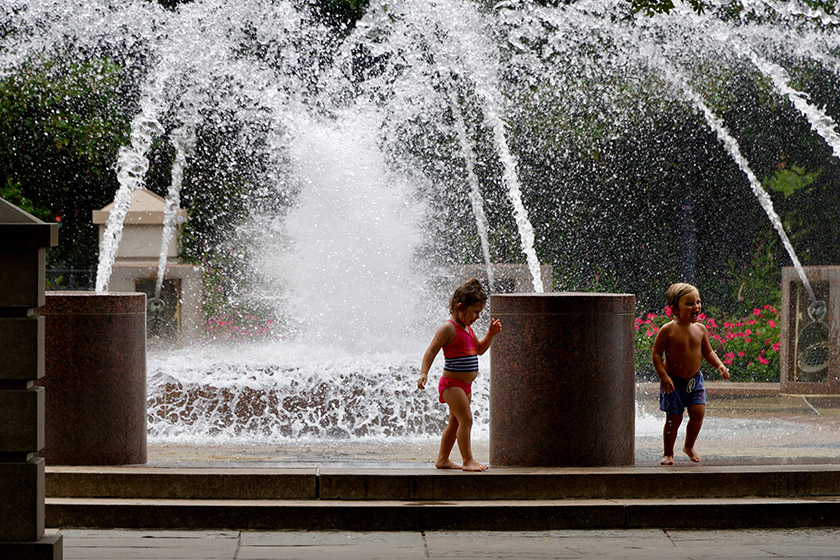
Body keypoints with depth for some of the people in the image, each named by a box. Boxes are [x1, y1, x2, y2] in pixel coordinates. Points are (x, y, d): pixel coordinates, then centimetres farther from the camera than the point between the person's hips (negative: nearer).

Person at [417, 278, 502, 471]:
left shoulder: (468, 329, 13)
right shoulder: (449, 328, -15)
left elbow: (479, 349, 26)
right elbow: (431, 351, -19)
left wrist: (490, 334, 10)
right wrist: (424, 373, -31)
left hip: (465, 385, 10)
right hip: (452, 383, -10)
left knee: (455, 423, 14)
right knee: (466, 419, -15)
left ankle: (442, 459, 23)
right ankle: (467, 460, -15)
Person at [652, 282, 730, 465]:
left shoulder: (700, 329, 1)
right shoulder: (668, 330, -14)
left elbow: (708, 352, 12)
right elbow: (656, 354, -11)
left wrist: (720, 365, -4)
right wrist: (663, 376, -20)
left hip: (694, 380, 4)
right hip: (673, 381, -4)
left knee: (698, 412, -8)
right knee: (674, 418, -3)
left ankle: (689, 446, 17)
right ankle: (668, 453, 16)